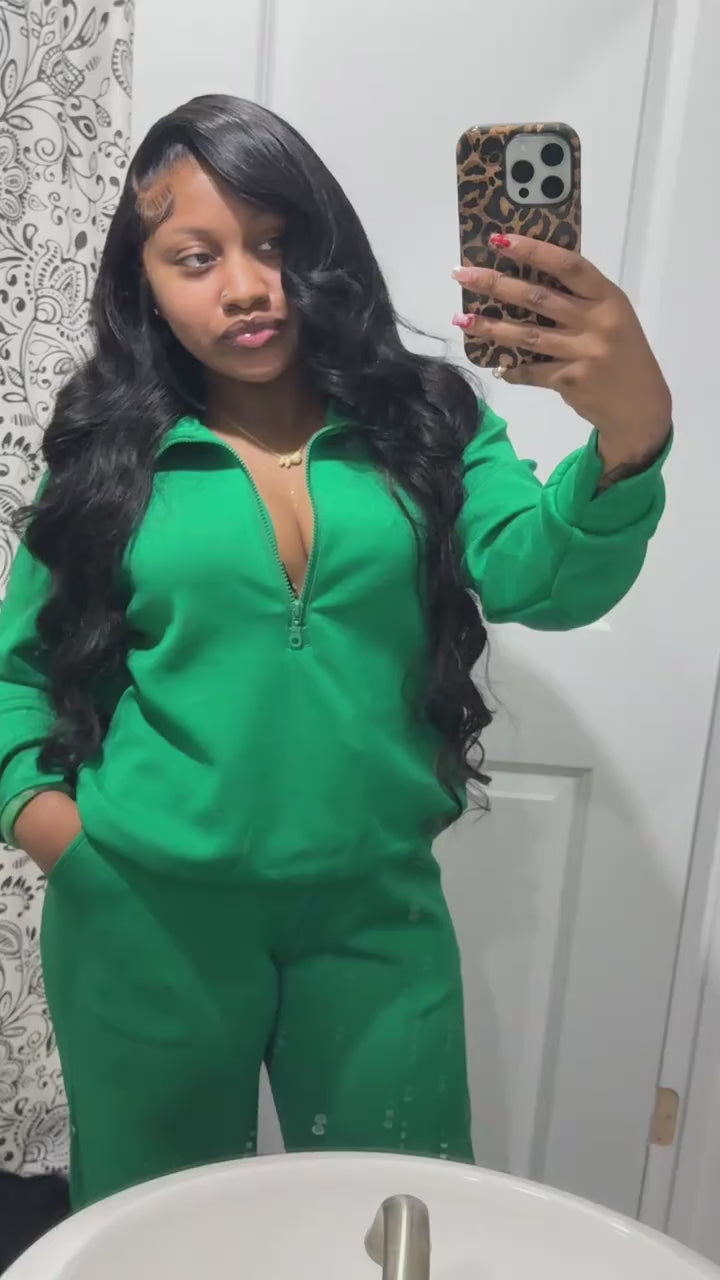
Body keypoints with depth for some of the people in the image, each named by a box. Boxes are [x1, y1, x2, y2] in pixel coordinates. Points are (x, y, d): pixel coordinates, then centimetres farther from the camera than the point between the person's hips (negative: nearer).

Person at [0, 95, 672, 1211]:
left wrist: (630, 434, -34)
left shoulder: (423, 422, -2)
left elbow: (544, 580, -16)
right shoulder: (111, 456, -1)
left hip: (377, 910, 1)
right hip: (148, 912, 1)